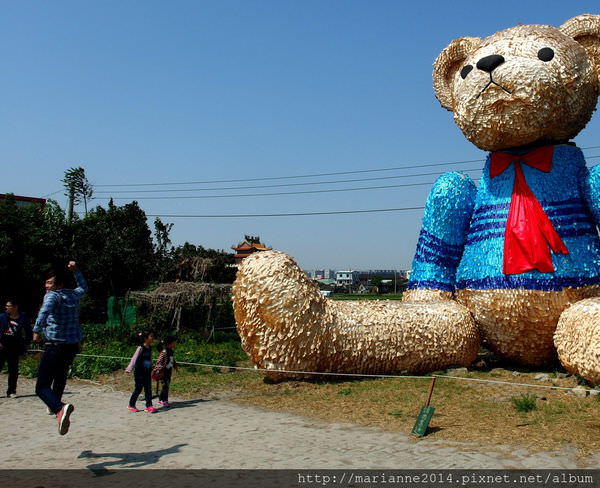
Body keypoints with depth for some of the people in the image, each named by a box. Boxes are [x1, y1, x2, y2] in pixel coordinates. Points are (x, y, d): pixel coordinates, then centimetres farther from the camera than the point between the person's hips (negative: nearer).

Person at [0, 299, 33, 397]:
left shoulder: (23, 318, 1)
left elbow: (29, 332, 10)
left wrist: (26, 344, 5)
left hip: (14, 348, 0)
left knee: (13, 371, 4)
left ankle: (11, 391, 14)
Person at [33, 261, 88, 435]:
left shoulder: (52, 295, -8)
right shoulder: (74, 294, 12)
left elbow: (45, 310, -31)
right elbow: (83, 287, 36)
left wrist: (37, 330, -30)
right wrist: (75, 270, 37)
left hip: (55, 346, -7)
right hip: (73, 346, 7)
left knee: (42, 387, -6)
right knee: (61, 373, 35)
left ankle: (60, 408, -32)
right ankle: (55, 404, 50)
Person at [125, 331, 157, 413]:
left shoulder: (150, 348, 5)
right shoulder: (141, 348, -16)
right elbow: (134, 358, -20)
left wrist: (151, 369, 21)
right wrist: (129, 369, -26)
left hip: (147, 372, 6)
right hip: (139, 372, -6)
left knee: (148, 389, 3)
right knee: (138, 389, 3)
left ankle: (149, 406, 6)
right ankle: (131, 405, 19)